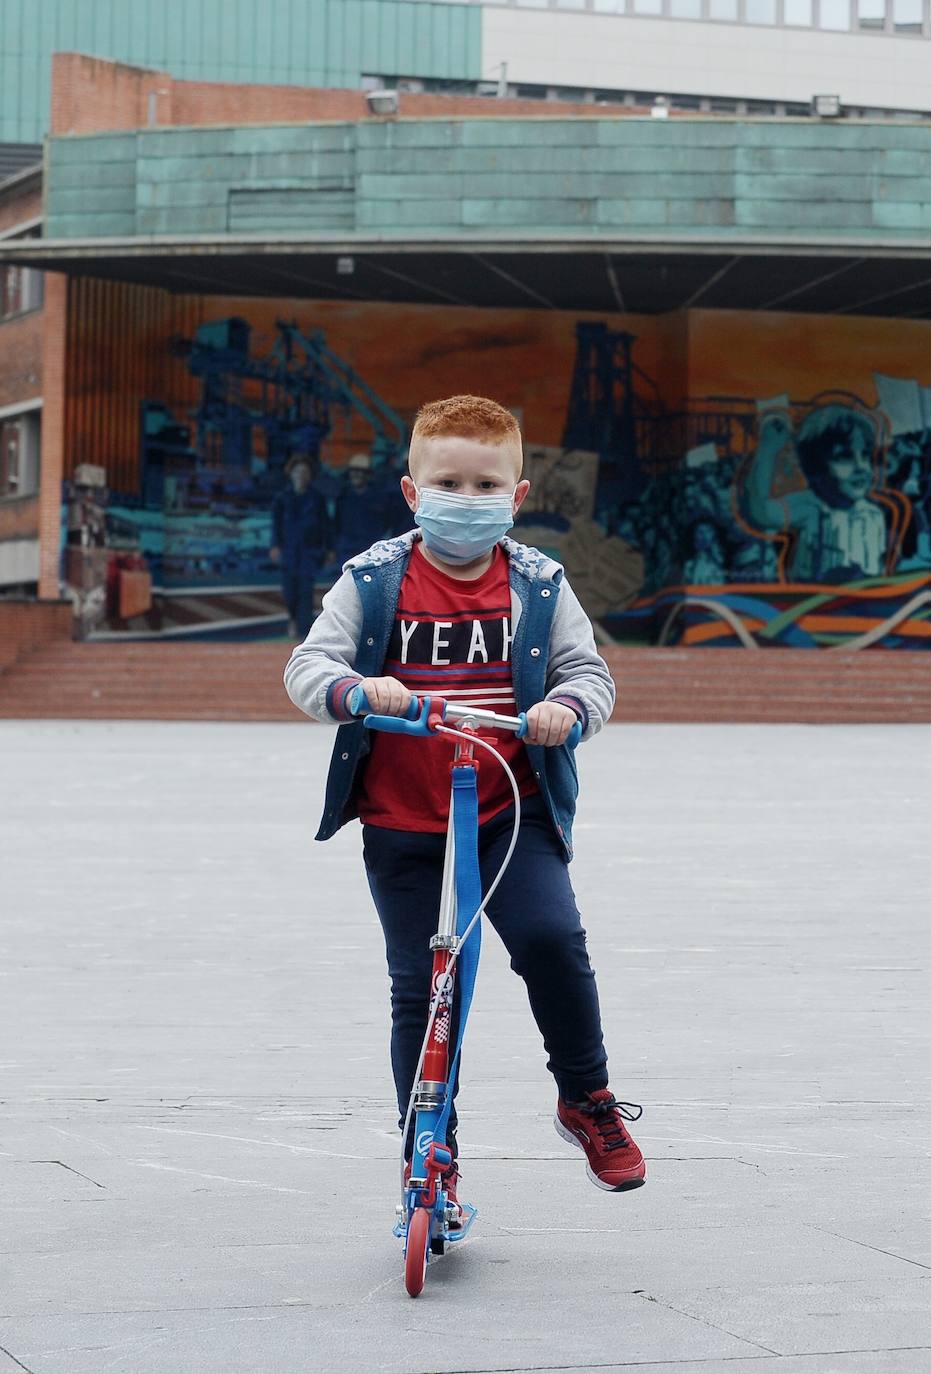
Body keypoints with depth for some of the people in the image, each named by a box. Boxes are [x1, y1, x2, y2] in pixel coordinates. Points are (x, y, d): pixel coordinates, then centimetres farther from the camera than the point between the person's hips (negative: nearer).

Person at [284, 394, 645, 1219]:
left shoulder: (538, 586, 3)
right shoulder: (375, 582, -1)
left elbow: (589, 672, 0)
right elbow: (307, 667, -6)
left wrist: (569, 706, -23)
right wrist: (353, 690, -28)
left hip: (513, 815, 0)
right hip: (402, 821, 0)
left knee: (552, 937, -21)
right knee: (418, 987, 2)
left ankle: (589, 1101, 2)